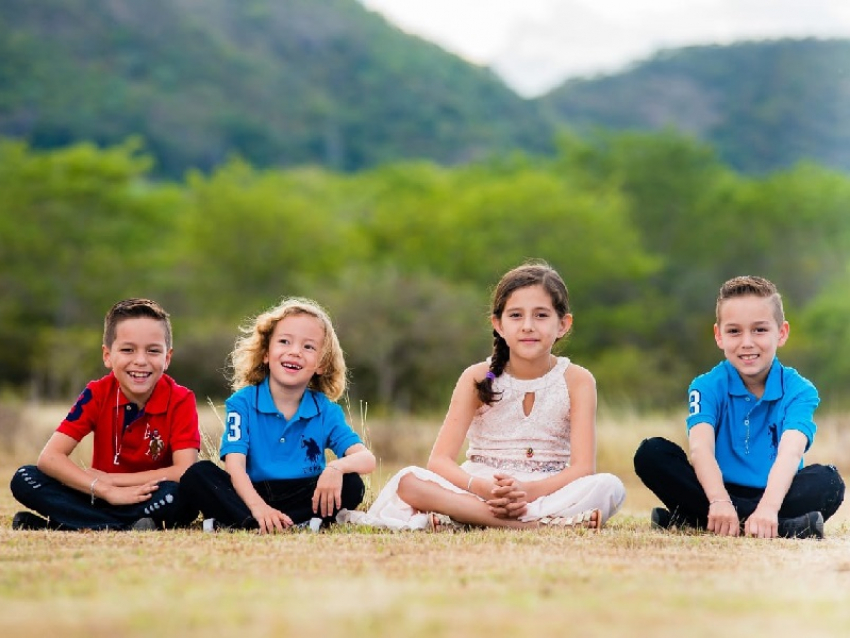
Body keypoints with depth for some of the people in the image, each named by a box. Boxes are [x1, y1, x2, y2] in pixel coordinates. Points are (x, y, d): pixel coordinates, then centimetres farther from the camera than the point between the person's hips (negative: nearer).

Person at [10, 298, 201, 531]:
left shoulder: (180, 400, -12)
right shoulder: (97, 394, -7)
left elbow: (185, 472, -23)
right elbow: (49, 458, -15)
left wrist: (110, 479, -20)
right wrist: (106, 491, -29)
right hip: (103, 499, 3)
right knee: (25, 479, -19)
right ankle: (127, 528, -29)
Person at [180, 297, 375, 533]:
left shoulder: (326, 410, 2)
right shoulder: (242, 402, -3)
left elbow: (366, 459, -8)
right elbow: (235, 465, -15)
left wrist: (337, 467, -33)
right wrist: (257, 507, -35)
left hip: (304, 496, 2)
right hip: (251, 495, -1)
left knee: (352, 485, -25)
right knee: (197, 475, -24)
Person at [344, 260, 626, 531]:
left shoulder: (576, 381, -2)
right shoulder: (478, 379, 0)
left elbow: (582, 468, -11)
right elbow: (439, 460, -8)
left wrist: (529, 490, -30)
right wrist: (483, 488, -28)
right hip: (480, 491, 1)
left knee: (609, 487, -31)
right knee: (408, 481, -26)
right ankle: (537, 523, -37)